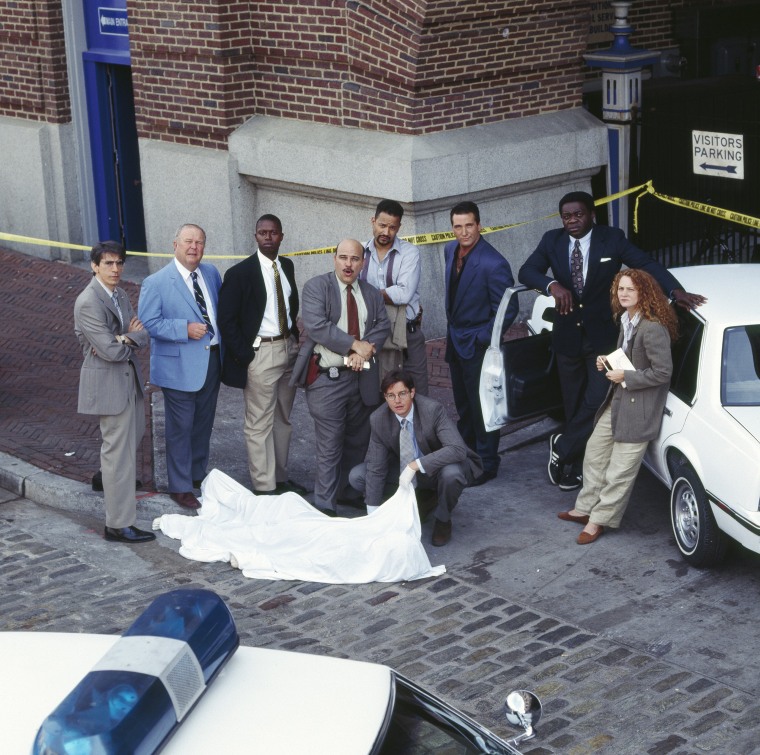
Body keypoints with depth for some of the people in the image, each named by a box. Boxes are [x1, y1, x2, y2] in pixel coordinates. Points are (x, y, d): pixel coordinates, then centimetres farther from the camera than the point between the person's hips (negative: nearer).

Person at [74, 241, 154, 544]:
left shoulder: (119, 295, 7)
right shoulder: (88, 303, -21)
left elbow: (143, 335, 2)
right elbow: (112, 351, -25)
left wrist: (122, 340, -18)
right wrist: (130, 339, -5)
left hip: (129, 377, 9)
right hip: (109, 382, -9)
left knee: (132, 436, 27)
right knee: (119, 450, -4)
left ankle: (110, 479, 53)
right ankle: (118, 525, 3)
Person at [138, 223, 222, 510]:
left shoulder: (211, 273, 6)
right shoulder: (156, 283, -12)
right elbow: (149, 323, -15)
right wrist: (185, 329, -25)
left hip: (211, 360, 6)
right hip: (179, 366, -6)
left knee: (204, 424, 19)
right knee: (180, 429, 2)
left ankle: (198, 474, 36)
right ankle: (180, 487, 14)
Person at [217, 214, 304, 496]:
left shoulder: (287, 266, 8)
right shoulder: (240, 273, -11)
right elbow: (226, 320, -11)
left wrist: (296, 339, 8)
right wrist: (245, 356, -13)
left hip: (289, 348, 7)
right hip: (260, 353, -7)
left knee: (283, 419, 16)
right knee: (259, 424, -1)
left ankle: (281, 478, 27)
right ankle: (264, 488, 5)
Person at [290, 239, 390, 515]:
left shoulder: (372, 293, 13)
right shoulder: (316, 287, -4)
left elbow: (383, 325, 4)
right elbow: (316, 325, -16)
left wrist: (366, 350, -15)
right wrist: (355, 345, -17)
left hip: (363, 377, 6)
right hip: (327, 378, -5)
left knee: (357, 442, 13)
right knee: (330, 447, -5)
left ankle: (349, 491, 28)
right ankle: (325, 507, 1)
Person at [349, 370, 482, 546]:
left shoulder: (432, 410, -28)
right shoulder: (378, 419, -17)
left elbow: (458, 449, -37)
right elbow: (376, 468, -14)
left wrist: (417, 465, -44)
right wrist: (373, 514, -18)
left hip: (437, 468, -4)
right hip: (404, 468, 4)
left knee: (451, 473, -39)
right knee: (357, 476, -12)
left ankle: (443, 519, -5)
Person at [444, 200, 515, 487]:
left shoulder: (493, 264, -24)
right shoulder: (451, 250, 2)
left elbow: (506, 310, -19)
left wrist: (482, 340, -18)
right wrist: (452, 331, 14)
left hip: (477, 345, -8)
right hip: (455, 342, 8)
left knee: (481, 407, 4)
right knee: (463, 406, 22)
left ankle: (487, 464, 17)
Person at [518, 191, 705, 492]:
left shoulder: (612, 239, -7)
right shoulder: (552, 240, -2)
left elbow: (646, 263, -11)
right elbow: (526, 271, -10)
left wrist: (675, 290, -26)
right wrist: (552, 284, -30)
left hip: (602, 335, -2)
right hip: (567, 335, 2)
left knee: (598, 400, -12)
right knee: (573, 405, 13)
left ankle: (561, 447, 8)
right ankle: (575, 464, 26)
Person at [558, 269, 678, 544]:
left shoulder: (653, 328, -24)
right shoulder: (626, 320, 5)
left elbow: (663, 372, -23)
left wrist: (625, 377, -20)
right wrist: (608, 363, 2)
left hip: (639, 407, -10)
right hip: (618, 398, 10)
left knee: (620, 470, 0)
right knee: (595, 449, 17)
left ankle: (599, 520, 11)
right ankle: (586, 508, 30)